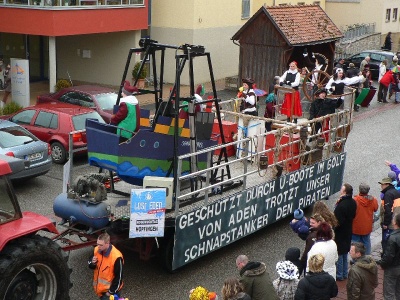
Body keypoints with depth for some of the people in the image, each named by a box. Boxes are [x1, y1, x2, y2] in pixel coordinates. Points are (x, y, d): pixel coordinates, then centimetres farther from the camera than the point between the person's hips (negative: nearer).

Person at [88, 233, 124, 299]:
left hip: (111, 289, -6)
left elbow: (118, 277, -21)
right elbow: (91, 265, 5)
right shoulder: (97, 250, -10)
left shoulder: (116, 257, -29)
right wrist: (92, 263, -19)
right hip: (100, 287, 7)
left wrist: (111, 292, -15)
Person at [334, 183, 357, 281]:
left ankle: (339, 275, 16)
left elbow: (337, 221, -26)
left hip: (339, 233, -8)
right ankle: (344, 273, 32)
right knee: (345, 253, 21)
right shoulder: (353, 203, -2)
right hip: (348, 232, 8)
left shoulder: (341, 205, -29)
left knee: (338, 254, 5)